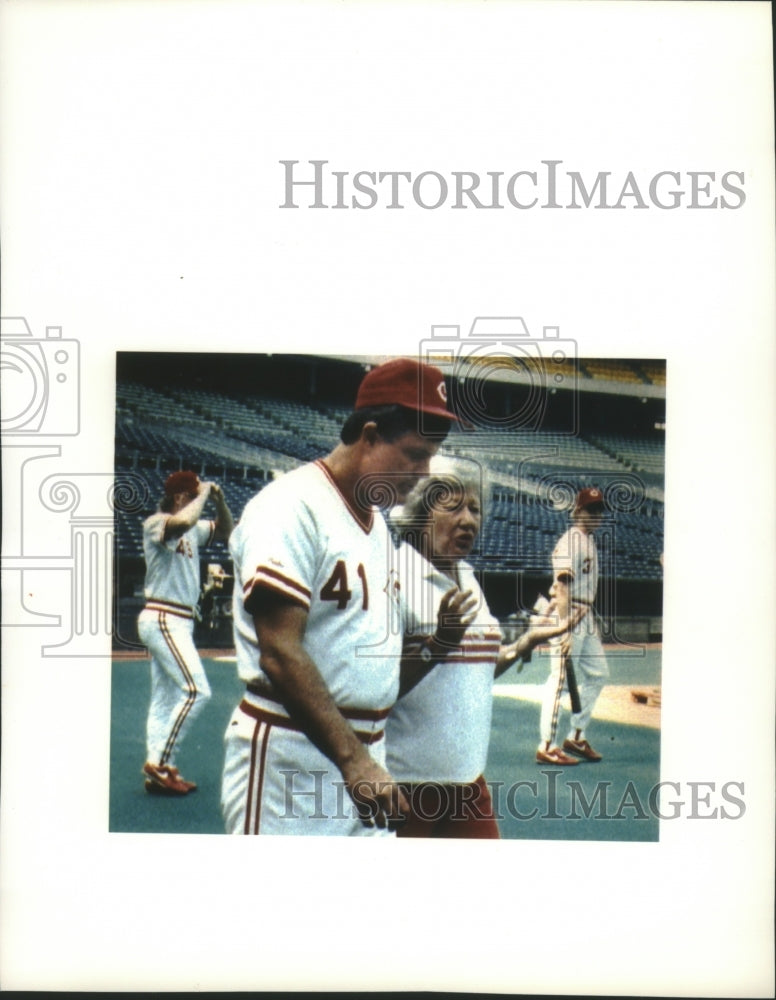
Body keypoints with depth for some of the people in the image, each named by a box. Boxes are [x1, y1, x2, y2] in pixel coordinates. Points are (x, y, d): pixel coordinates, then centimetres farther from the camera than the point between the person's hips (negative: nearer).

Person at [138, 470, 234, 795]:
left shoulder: (194, 529, 13)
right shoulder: (155, 523, -13)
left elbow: (226, 530, 22)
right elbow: (183, 522, -35)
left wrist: (219, 501, 5)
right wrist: (204, 494, -20)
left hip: (179, 622, 10)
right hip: (162, 619, -10)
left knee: (166, 699, 10)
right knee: (196, 689, -15)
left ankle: (159, 770, 14)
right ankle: (159, 763, -9)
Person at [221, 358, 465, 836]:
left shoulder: (378, 522, 14)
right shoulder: (291, 508, -14)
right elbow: (280, 655, -21)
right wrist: (352, 758, -23)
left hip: (364, 749, 8)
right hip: (292, 758, -8)